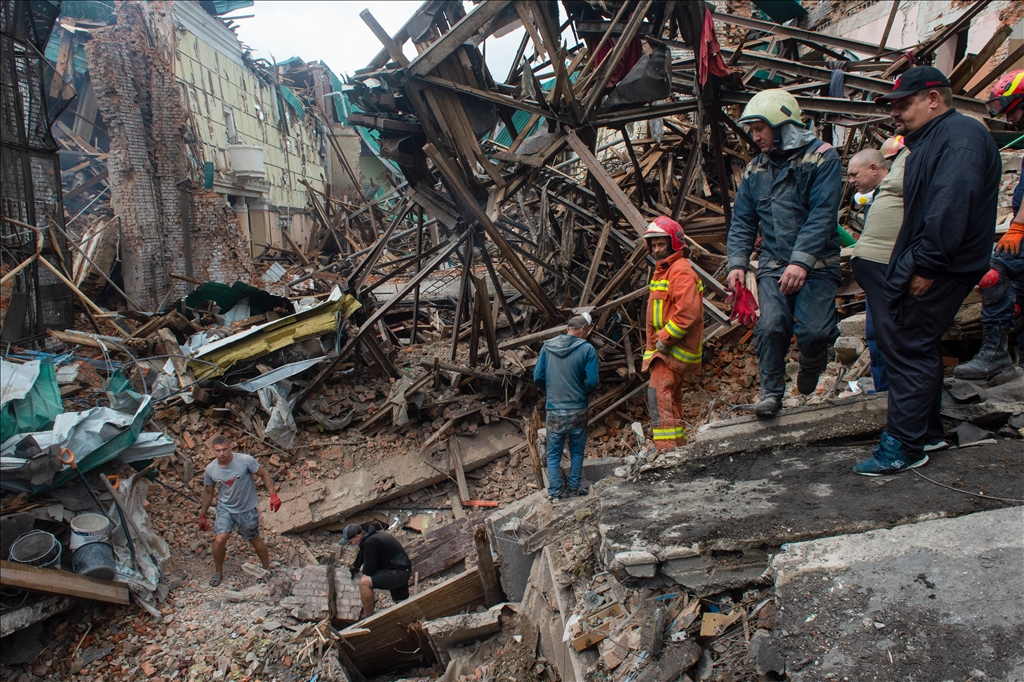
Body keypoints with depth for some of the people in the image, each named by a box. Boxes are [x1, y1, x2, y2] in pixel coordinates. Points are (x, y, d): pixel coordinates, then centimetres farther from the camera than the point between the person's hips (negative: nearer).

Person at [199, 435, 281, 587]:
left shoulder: (246, 460, -23)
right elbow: (208, 492, 4)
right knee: (219, 540, -12)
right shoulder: (211, 469, -12)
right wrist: (202, 515, 10)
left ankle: (267, 569, 34)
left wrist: (273, 495, -19)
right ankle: (218, 572, 15)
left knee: (255, 540, 11)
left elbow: (264, 474, -11)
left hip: (247, 509, -2)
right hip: (225, 509, 2)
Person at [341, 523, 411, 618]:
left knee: (364, 582, -24)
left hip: (400, 573, -11)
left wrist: (362, 569, -1)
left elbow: (369, 571, -20)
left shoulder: (371, 542, -24)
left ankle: (368, 619, -13)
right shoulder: (368, 536, 7)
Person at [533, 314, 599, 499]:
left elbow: (538, 377, 0)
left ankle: (555, 494, 11)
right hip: (577, 410, -1)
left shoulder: (547, 347, -2)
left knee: (553, 454, 11)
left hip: (554, 411, 1)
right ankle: (573, 490, 21)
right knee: (577, 453, 16)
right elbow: (592, 381, -14)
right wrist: (584, 393, 7)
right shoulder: (586, 349, -11)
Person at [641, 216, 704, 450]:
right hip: (666, 349, 11)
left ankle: (666, 450, -18)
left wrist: (665, 338, -21)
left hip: (673, 349, -11)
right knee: (671, 401, 16)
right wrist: (653, 343, 15)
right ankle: (679, 448, 25)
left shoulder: (680, 271, -13)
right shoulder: (662, 271, 20)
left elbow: (688, 311, -25)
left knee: (660, 396, -17)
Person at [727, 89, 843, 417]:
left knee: (813, 331, -16)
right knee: (771, 326, -15)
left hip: (816, 264, -3)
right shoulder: (754, 170, 11)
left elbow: (822, 214, -15)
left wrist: (801, 261, -25)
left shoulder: (822, 157, -5)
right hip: (773, 265, 3)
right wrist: (737, 263, -5)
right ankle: (771, 391, 3)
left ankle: (811, 363, 19)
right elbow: (742, 222, 11)